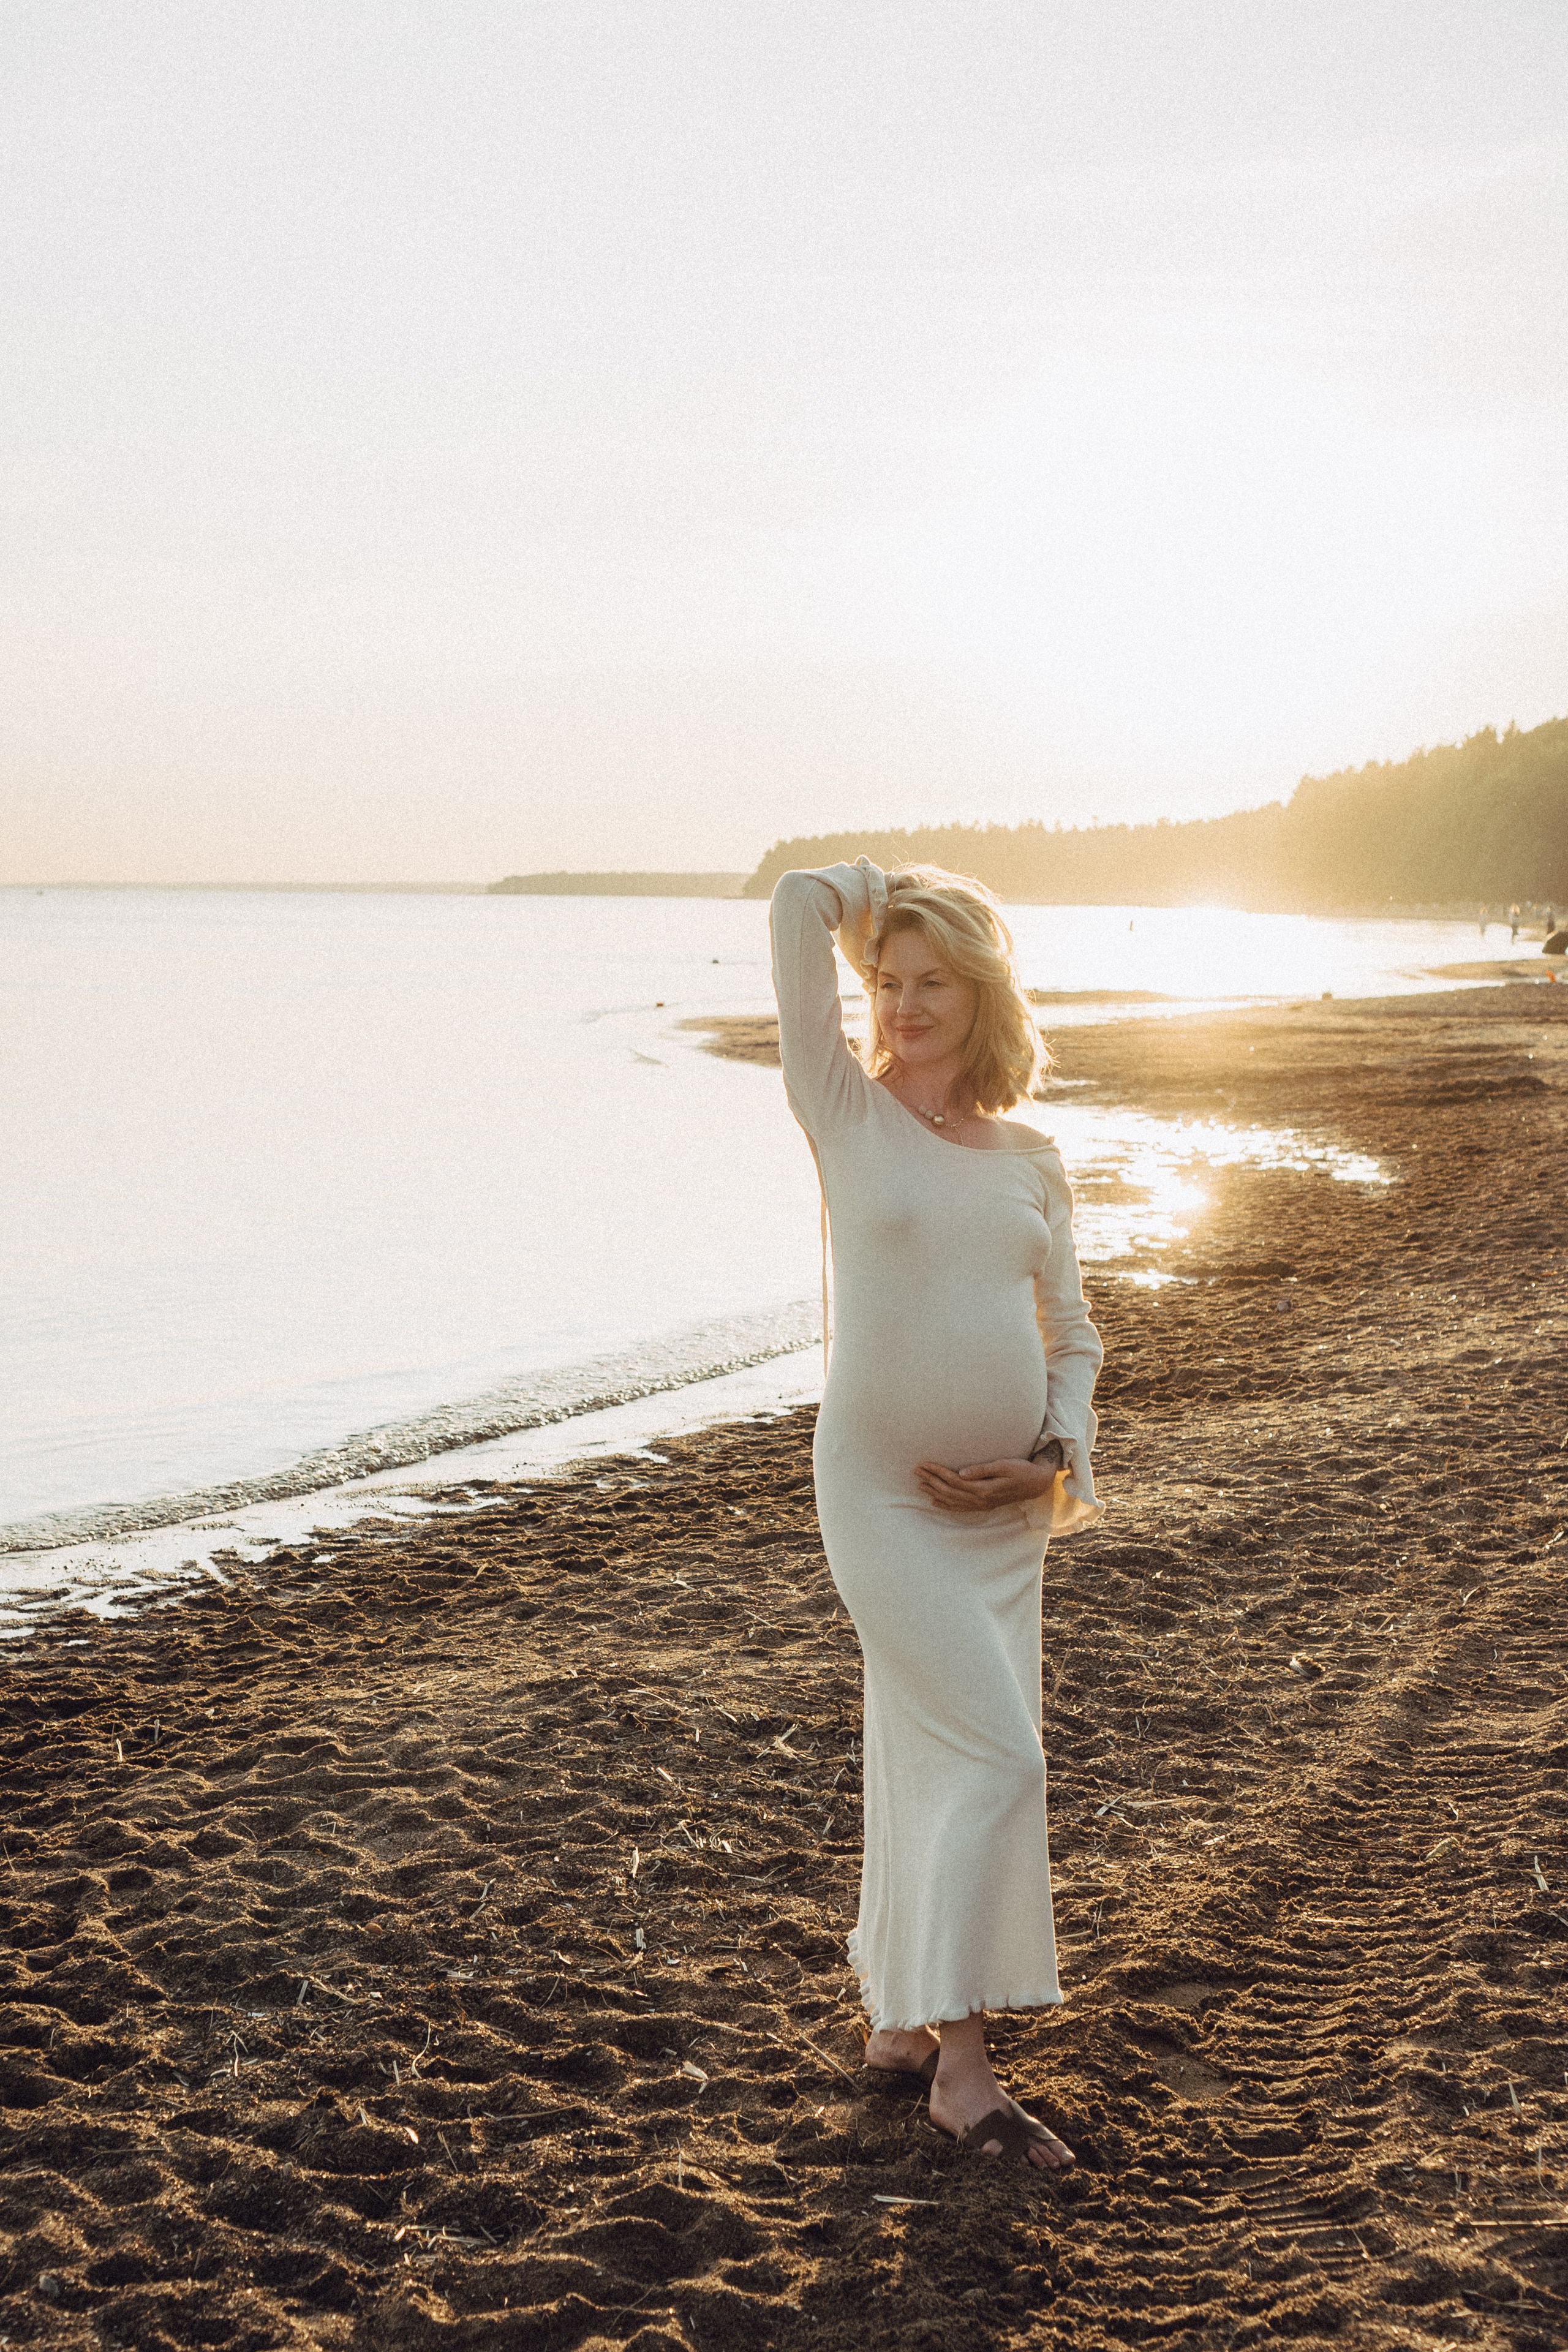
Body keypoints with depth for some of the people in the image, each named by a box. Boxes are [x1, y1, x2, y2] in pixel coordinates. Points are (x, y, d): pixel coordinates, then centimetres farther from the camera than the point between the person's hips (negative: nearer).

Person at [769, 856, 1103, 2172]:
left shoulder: (1032, 1162, 9)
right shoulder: (851, 1114, -2)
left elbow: (1072, 1334, 15)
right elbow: (800, 906, -7)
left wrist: (1059, 1460, 0)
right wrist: (897, 891, 8)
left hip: (1004, 1506, 5)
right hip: (882, 1490, -5)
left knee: (932, 1758, 12)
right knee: (993, 1754, -10)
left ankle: (900, 2022, 27)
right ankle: (961, 2062, 0)